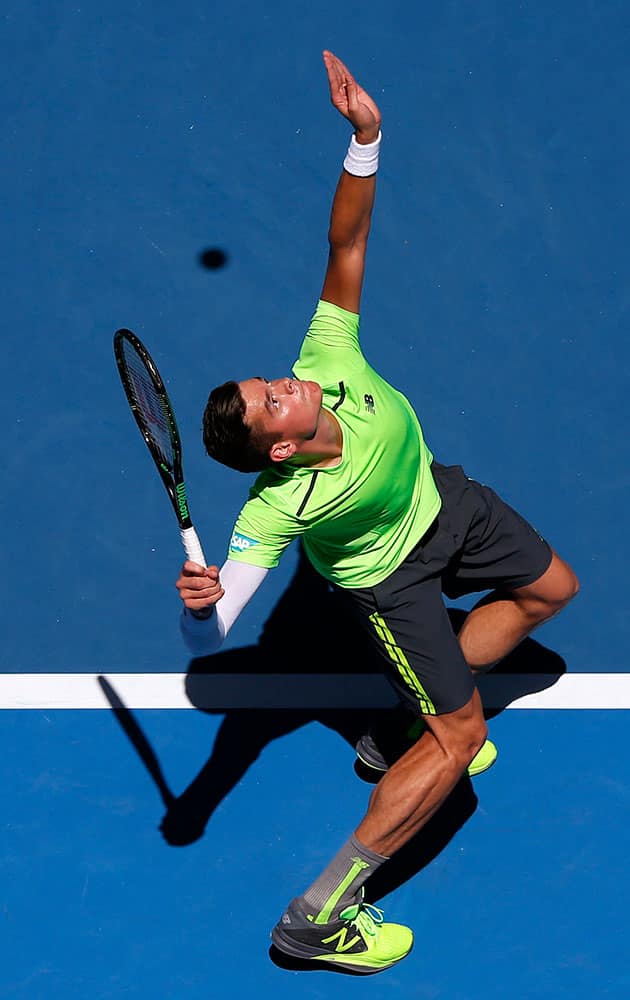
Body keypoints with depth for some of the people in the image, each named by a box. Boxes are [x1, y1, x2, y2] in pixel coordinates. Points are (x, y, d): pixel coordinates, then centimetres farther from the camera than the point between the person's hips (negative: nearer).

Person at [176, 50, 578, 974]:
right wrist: (198, 605, -67)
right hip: (390, 577, -6)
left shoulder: (329, 366, -34)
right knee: (460, 739, -9)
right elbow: (207, 637, -44)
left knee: (551, 589, 24)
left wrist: (365, 141, -41)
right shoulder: (277, 507, -42)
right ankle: (315, 921, -4)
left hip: (440, 500, 6)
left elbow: (346, 247, -30)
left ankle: (416, 724, 35)